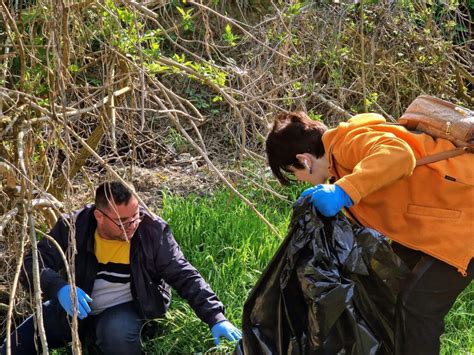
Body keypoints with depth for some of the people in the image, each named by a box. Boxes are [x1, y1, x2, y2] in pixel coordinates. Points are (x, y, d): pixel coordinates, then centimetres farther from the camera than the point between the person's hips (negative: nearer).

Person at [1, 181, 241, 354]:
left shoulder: (153, 230, -19)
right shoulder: (74, 227, -17)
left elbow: (185, 277, -16)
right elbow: (33, 265, -17)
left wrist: (216, 318, -25)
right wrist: (60, 288, -38)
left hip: (124, 309, -2)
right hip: (75, 306, 3)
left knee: (117, 333, -37)